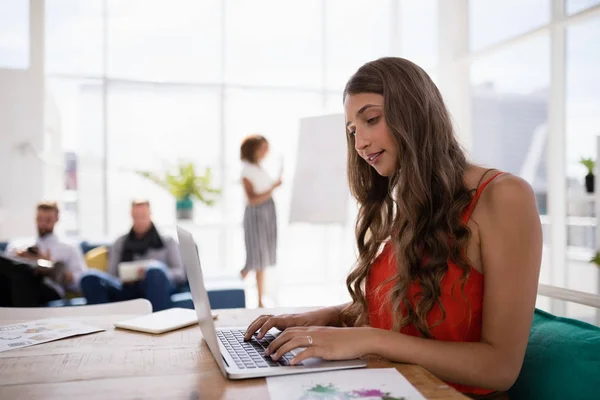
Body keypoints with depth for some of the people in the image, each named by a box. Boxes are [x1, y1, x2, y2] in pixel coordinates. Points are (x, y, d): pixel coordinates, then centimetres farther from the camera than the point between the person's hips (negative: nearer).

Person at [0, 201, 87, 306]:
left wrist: (51, 266, -3)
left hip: (49, 289, -3)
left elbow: (80, 282, 9)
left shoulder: (69, 248, 24)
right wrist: (17, 258, 0)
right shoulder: (16, 244, 34)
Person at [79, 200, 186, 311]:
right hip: (128, 290, 2)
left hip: (157, 286, -2)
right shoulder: (120, 243, 24)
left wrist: (151, 274, -11)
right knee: (91, 277, -26)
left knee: (155, 269, -38)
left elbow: (180, 274, 8)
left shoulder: (167, 241, 20)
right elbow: (111, 276, 16)